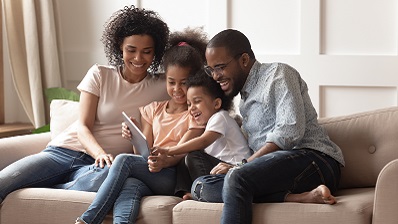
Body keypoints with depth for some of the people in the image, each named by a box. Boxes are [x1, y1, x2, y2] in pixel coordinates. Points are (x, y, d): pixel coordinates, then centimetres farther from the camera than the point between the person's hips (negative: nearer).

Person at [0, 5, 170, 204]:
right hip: (62, 151, 1)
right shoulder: (99, 75, 6)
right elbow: (83, 126, -1)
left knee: (111, 175, -42)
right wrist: (100, 153, -22)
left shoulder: (161, 89, 8)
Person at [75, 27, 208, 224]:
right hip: (149, 179, 4)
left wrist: (163, 161, -30)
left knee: (124, 160, -27)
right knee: (130, 186, -34)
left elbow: (182, 152, -7)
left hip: (175, 178, -4)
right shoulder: (153, 110, 24)